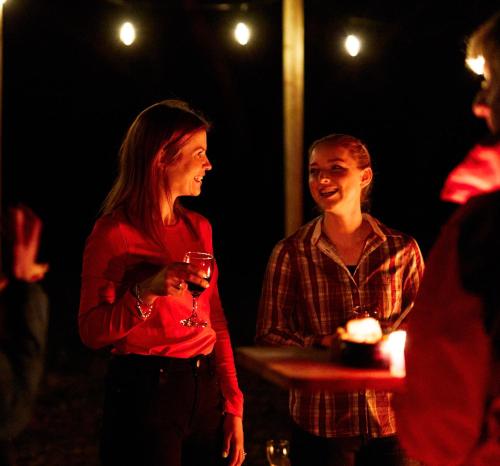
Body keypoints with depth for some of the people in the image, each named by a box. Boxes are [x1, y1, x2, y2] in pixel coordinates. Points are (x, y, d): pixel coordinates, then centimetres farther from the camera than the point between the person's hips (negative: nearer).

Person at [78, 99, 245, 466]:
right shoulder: (115, 233, -8)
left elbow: (216, 322, 12)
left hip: (204, 390, 6)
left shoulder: (198, 228, 10)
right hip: (145, 391, -6)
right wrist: (147, 291, -26)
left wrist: (233, 407, 7)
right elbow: (92, 332, -11)